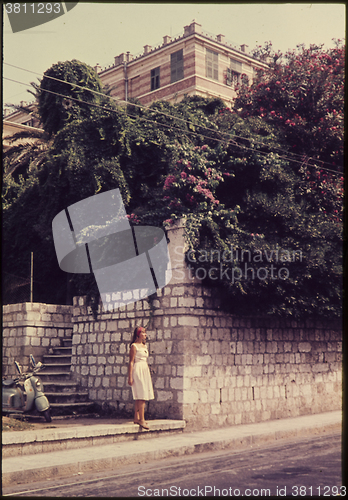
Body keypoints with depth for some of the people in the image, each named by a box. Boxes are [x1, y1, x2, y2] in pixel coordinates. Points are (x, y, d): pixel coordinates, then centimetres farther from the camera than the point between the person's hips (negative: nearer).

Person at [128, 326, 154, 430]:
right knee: (142, 395, -12)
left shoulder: (144, 346, 17)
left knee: (140, 396, 8)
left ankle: (136, 418, 13)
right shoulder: (134, 346, -7)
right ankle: (141, 419, -12)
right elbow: (131, 362, -10)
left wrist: (148, 373, 18)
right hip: (138, 370, -8)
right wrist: (130, 377, -13)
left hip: (145, 370, 8)